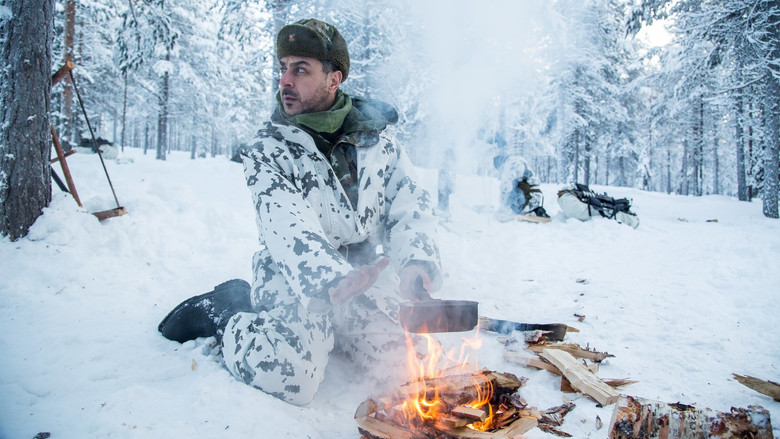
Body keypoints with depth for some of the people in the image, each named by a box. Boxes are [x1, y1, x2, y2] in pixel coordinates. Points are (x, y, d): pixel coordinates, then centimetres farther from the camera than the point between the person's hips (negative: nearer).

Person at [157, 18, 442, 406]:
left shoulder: (377, 138, 1)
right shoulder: (268, 150, -9)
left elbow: (413, 204, -1)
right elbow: (287, 227, -23)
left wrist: (416, 261, -21)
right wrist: (332, 281, -41)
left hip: (364, 283, 5)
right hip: (298, 283, -4)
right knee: (288, 378, -25)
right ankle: (225, 315, 4)